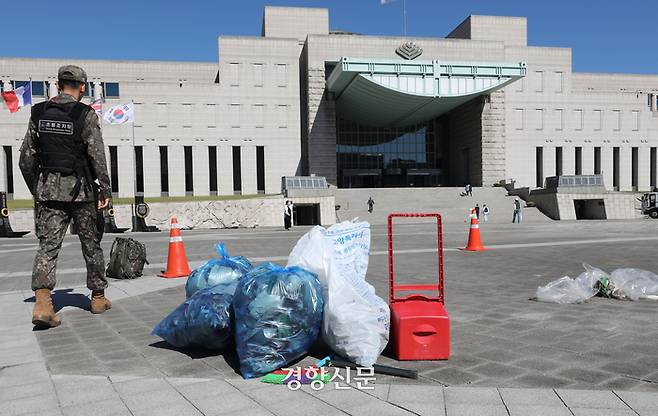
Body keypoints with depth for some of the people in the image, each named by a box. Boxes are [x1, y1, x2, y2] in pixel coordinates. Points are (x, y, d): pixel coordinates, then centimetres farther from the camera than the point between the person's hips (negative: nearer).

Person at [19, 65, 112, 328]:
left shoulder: (39, 113, 6)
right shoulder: (86, 115, -8)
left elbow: (26, 158, 8)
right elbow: (97, 156, -13)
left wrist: (35, 189, 17)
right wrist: (105, 190, -8)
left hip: (48, 188, 3)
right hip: (80, 189, -3)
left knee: (48, 245, 3)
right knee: (91, 244, 10)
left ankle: (42, 303, -13)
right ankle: (98, 298, 21)